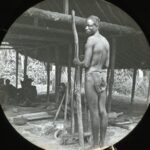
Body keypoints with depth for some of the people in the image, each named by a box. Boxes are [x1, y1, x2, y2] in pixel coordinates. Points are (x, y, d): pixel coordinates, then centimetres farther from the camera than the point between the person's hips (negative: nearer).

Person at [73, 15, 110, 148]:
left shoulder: (91, 40, -14)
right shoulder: (106, 41, 11)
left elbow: (86, 63, -17)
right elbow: (107, 65, 12)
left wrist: (78, 63, 4)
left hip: (91, 77, -8)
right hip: (103, 77, 8)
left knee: (94, 111, -3)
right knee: (102, 110, 8)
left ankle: (96, 144, 5)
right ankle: (102, 143, 16)